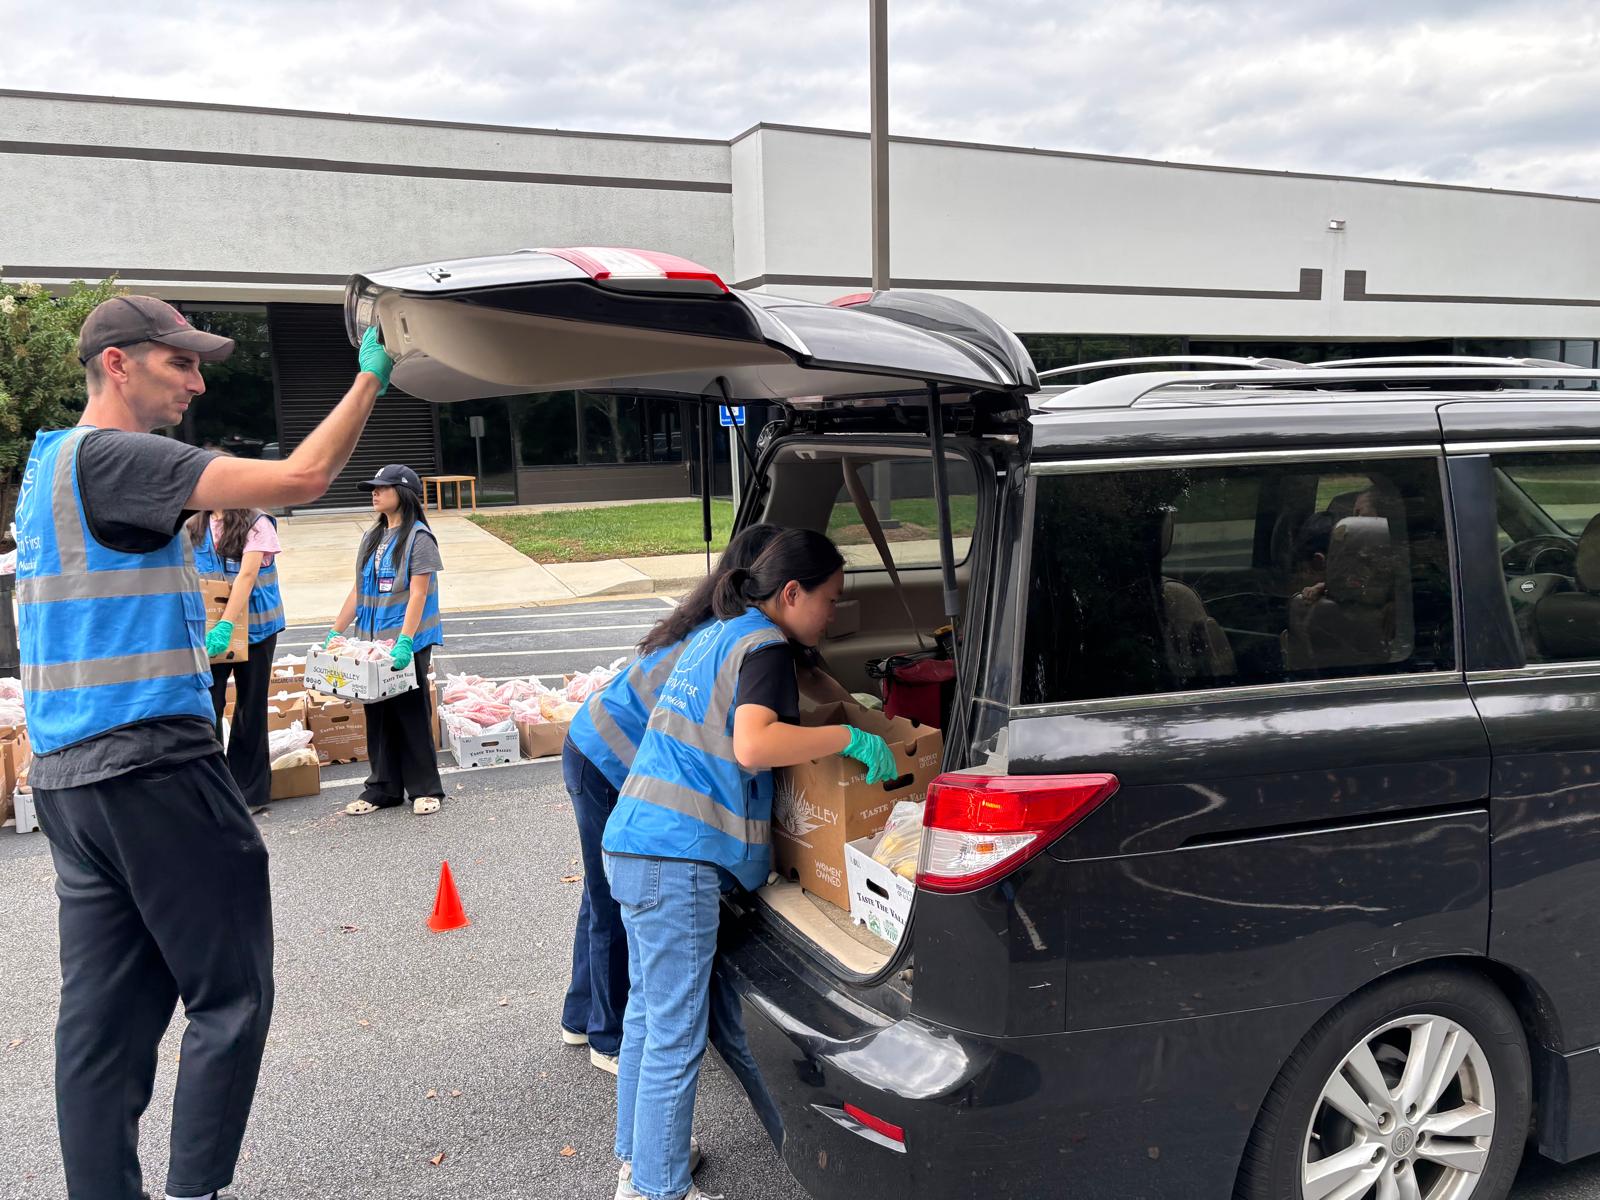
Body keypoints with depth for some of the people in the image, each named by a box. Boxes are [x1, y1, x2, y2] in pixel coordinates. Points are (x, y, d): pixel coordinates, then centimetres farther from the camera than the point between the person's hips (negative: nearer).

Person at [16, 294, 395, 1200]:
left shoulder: (52, 465, 18)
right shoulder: (108, 458, -12)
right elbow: (300, 479, -19)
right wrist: (371, 379, -10)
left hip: (70, 773, 10)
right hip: (151, 765, -10)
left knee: (103, 1013, 12)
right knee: (230, 996, -1)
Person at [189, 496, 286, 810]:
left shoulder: (256, 524, -9)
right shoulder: (194, 528, 6)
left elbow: (247, 575, -19)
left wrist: (227, 625, -28)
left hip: (254, 627, -3)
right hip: (208, 628, 3)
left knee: (250, 707, 8)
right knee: (206, 704, -6)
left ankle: (250, 790, 20)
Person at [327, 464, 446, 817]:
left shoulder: (418, 537, -9)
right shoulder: (372, 537, 13)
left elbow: (418, 595, -16)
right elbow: (358, 590, 15)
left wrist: (404, 642, -24)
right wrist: (335, 632, 9)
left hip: (407, 642, -7)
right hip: (371, 641, 7)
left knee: (410, 713, 1)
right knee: (378, 714, 11)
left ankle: (425, 789, 13)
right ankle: (382, 789, 21)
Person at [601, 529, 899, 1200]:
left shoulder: (716, 634, 18)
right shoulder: (764, 647, -11)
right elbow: (753, 746, -28)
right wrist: (848, 737, -20)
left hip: (636, 844, 10)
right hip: (676, 859, -10)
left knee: (647, 1012, 20)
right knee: (676, 1035, 0)